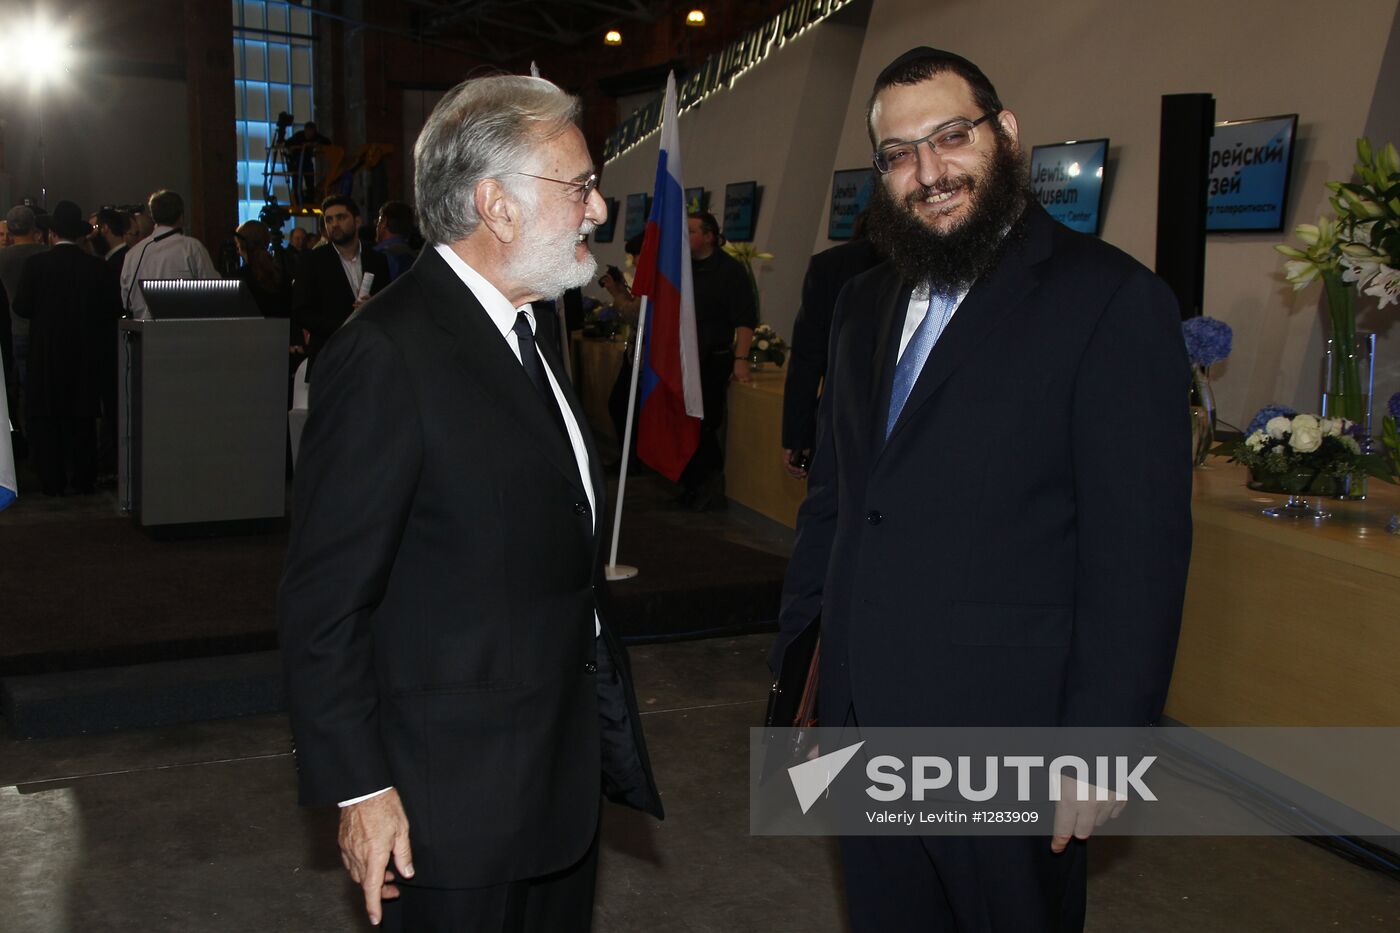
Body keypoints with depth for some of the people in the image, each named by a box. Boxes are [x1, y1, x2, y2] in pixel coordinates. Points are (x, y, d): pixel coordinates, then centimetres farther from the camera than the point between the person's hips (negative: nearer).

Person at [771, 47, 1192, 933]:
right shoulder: (865, 305, 10)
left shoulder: (1114, 301, -12)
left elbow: (1139, 552, -14)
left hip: (1003, 727, -6)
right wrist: (797, 648, 14)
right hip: (860, 711, 6)